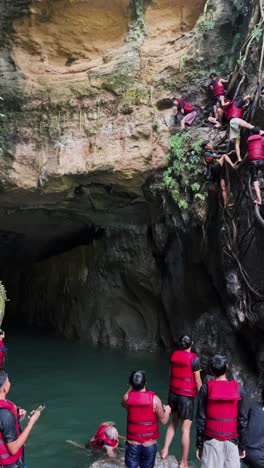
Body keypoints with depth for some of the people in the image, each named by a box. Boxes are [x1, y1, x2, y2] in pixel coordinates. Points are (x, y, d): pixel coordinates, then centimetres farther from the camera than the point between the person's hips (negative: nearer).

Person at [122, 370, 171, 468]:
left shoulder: (127, 397, -12)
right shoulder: (154, 399, -17)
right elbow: (163, 420, -5)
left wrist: (132, 387, 11)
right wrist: (167, 410, 15)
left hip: (133, 443, 1)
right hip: (150, 444, -1)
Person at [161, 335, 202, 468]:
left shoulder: (174, 355, 1)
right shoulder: (194, 358, -15)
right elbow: (197, 381, -11)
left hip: (173, 392, 6)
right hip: (187, 396, -6)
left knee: (174, 423, 24)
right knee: (186, 429, 3)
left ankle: (165, 450, 19)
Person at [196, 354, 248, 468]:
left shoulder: (205, 388, -6)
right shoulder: (238, 389, -5)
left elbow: (200, 419, -3)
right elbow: (243, 420, -2)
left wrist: (199, 445, 5)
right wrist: (242, 445, 7)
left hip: (211, 440, 0)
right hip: (232, 440, 0)